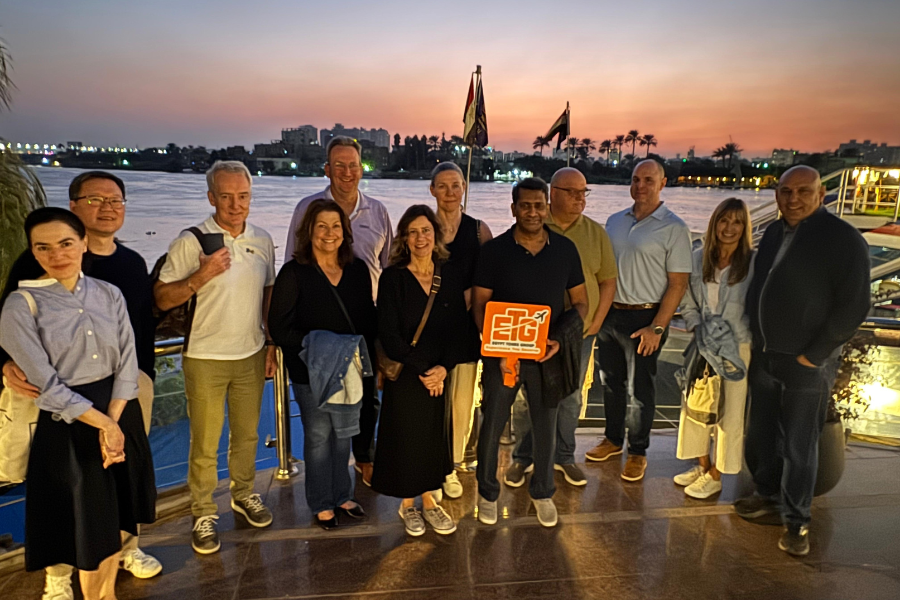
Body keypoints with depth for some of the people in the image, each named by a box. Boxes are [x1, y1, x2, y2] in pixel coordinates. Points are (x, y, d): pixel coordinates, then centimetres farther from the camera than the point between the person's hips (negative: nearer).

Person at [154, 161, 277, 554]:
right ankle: (203, 515, 23)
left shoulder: (262, 241, 4)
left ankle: (243, 494, 38)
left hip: (251, 355, 4)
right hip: (205, 359, -4)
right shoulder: (191, 242, -10)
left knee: (247, 434, 17)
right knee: (205, 443, 5)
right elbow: (162, 300, -9)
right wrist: (201, 276, -25)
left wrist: (271, 345, 11)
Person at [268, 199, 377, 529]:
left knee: (344, 434, 16)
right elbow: (279, 327, -12)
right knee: (318, 435, 8)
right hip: (311, 372, -4)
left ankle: (342, 496, 35)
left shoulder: (358, 270, 3)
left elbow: (369, 320, 9)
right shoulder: (294, 273, -10)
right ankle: (322, 504, 27)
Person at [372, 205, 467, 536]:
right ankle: (408, 504, 28)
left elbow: (458, 329, 2)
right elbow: (388, 333, -12)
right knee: (405, 436, 7)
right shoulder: (393, 277, -7)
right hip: (403, 375, -3)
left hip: (440, 375, 3)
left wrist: (443, 367, -12)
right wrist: (421, 369, -15)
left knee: (434, 435, 12)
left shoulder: (450, 277, 3)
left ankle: (429, 500, 31)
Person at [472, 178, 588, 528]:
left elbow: (580, 302, 5)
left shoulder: (565, 249, -1)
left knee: (545, 427, 15)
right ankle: (487, 493, 31)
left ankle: (542, 492, 37)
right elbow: (479, 305, -5)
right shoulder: (494, 250, -6)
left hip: (548, 355, 2)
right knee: (492, 425, 8)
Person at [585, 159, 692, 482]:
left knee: (639, 389, 4)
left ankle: (638, 452, 21)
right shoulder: (615, 221, 10)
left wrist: (657, 327, -15)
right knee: (611, 381, 15)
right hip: (609, 312, 5)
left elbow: (678, 283, -9)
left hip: (644, 317, -5)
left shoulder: (674, 228, -6)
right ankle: (613, 439, 33)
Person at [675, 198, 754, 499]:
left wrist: (729, 340, -16)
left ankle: (716, 475, 22)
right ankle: (702, 465, 33)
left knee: (729, 412, 5)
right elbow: (687, 303, 6)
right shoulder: (698, 258, 1)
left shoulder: (754, 263, -10)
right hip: (702, 346, 4)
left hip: (738, 349, -4)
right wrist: (698, 328, -9)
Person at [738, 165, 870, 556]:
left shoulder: (843, 238, -11)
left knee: (799, 447, 5)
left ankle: (796, 521, 21)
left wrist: (812, 356, -14)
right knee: (760, 435, 16)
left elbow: (853, 306, -14)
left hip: (806, 364, -6)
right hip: (764, 357, 6)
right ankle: (769, 495, 37)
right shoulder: (773, 233, 8)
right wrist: (756, 341, 8)